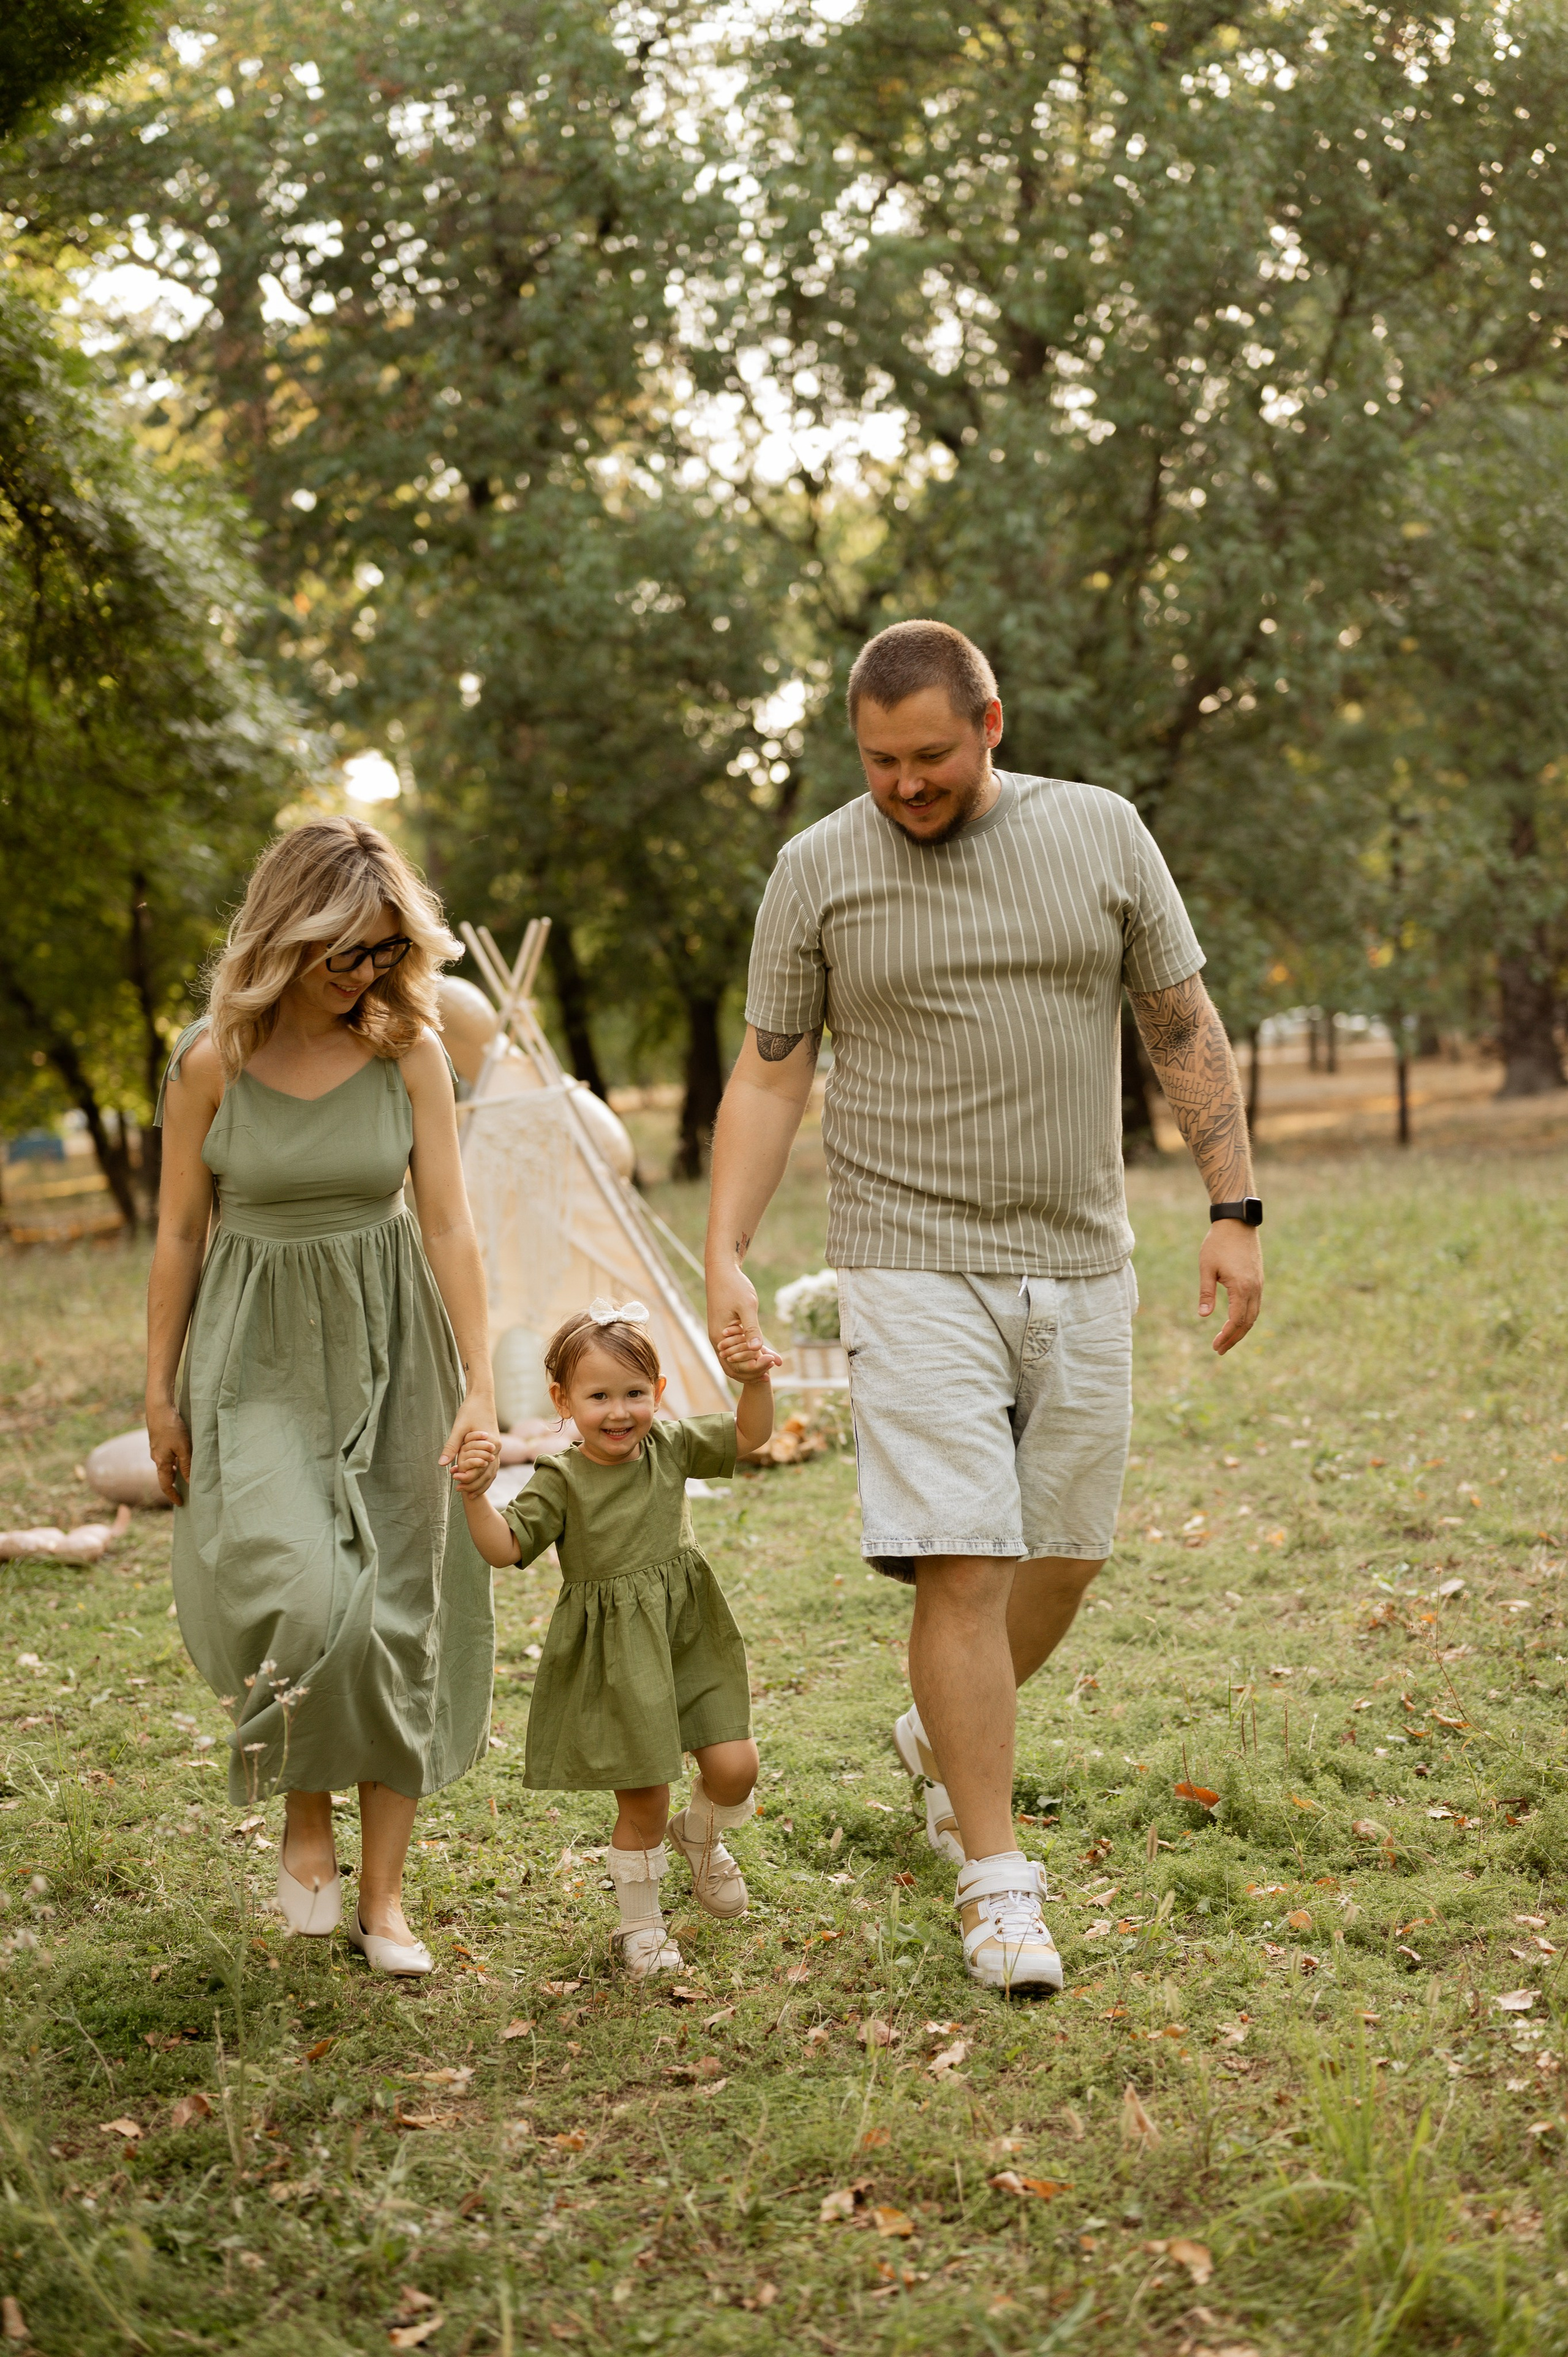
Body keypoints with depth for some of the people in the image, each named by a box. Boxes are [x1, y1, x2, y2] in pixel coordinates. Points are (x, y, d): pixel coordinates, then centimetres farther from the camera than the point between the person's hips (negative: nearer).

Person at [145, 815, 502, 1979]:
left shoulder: (409, 1050, -4)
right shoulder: (212, 1061, -6)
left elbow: (449, 1225, -2)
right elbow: (181, 1235, 3)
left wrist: (480, 1386, -7)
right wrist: (160, 1392, 5)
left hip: (387, 1351, 2)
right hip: (255, 1354, -1)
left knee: (397, 1615, 2)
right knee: (294, 1592, -21)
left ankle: (384, 1892, 14)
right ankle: (305, 1814, 8)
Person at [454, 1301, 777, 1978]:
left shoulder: (670, 1446, -1)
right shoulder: (561, 1481, -11)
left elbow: (748, 1437, 4)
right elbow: (506, 1547, -15)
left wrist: (755, 1382, -14)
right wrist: (475, 1498, -30)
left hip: (688, 1636, 4)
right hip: (613, 1657, -3)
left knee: (734, 1767, -2)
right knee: (642, 1801, 1)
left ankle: (699, 1835, 34)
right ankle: (640, 1923, 23)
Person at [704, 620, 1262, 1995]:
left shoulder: (1103, 835, 2)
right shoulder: (818, 872, -1)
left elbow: (1185, 1031, 7)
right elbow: (769, 1074, 3)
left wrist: (1235, 1212, 2)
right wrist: (726, 1258, -6)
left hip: (1082, 1267, 3)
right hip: (916, 1270, -3)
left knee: (1063, 1560, 11)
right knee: (964, 1568, -10)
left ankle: (944, 1739, 39)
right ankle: (997, 1881, 0)